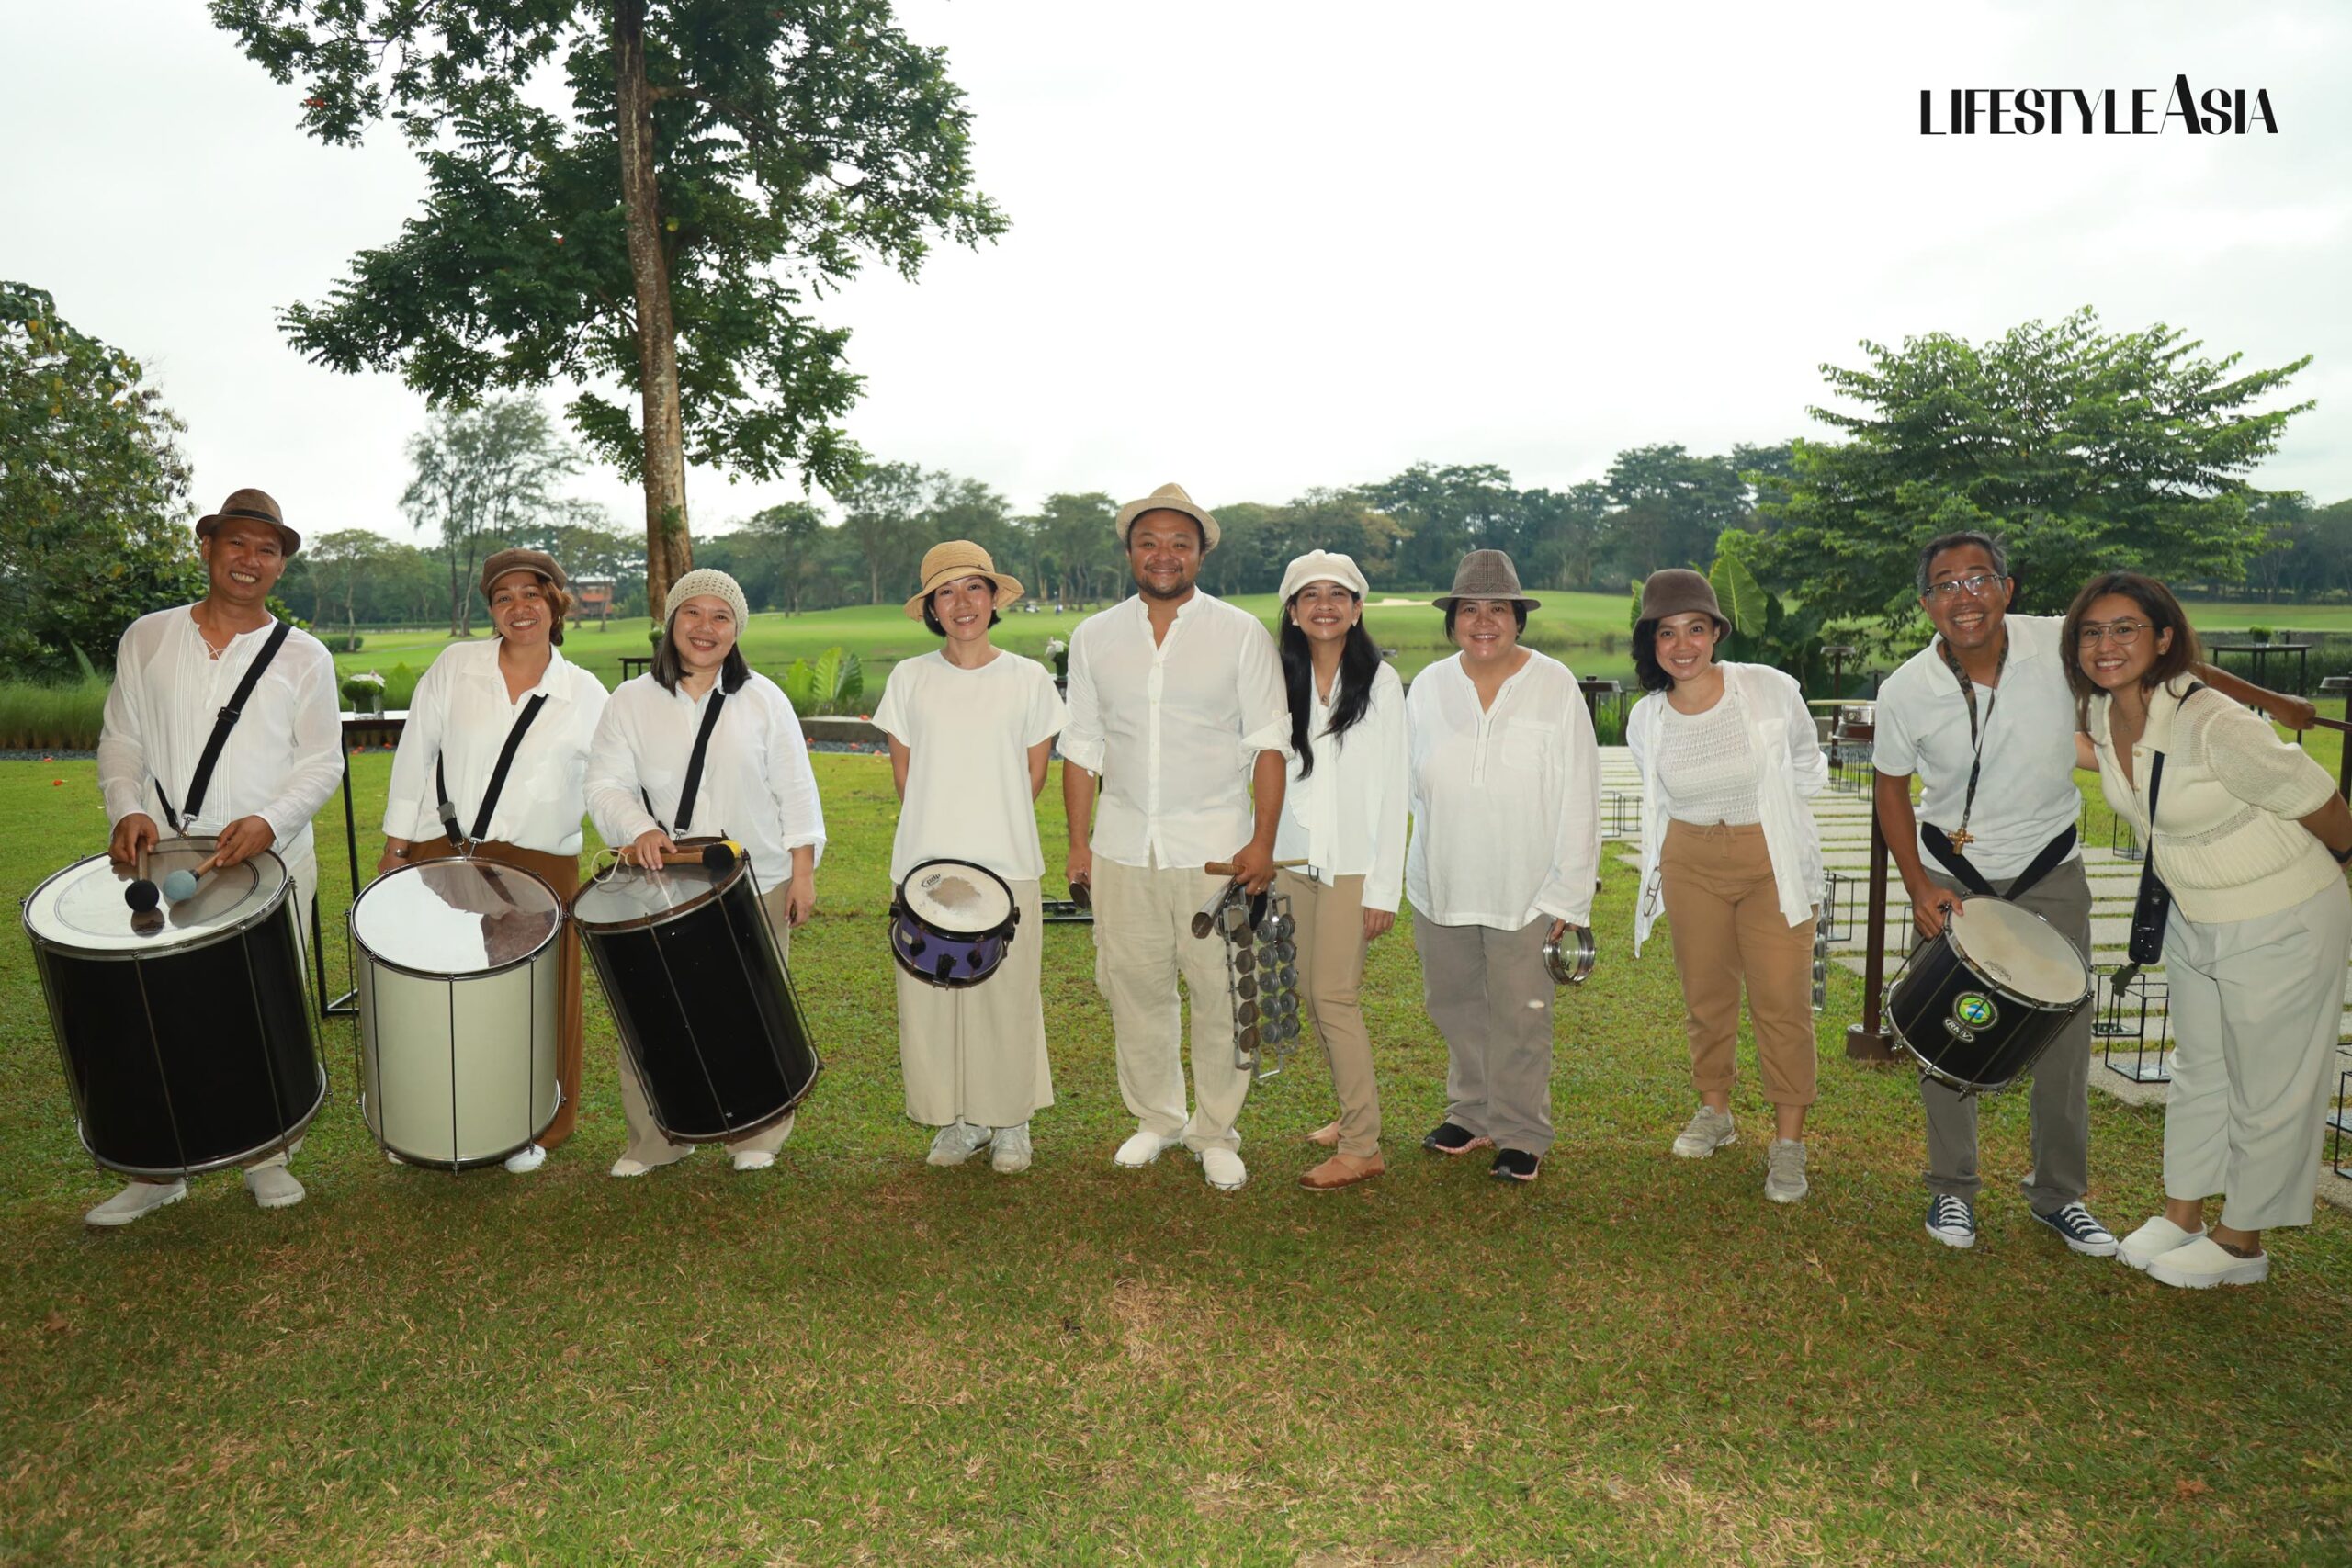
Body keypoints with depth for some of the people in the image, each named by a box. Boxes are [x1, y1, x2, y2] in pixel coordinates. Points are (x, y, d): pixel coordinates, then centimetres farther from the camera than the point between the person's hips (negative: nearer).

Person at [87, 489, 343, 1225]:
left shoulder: (303, 657, 4)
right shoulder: (147, 640, 10)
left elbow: (322, 762, 1)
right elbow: (120, 740, 12)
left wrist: (269, 820, -15)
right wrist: (126, 808, -7)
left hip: (271, 861, -1)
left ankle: (268, 1156, 19)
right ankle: (157, 1170, 17)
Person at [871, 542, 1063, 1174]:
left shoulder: (1028, 679, 2)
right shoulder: (910, 678, 4)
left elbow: (1034, 773, 7)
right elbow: (904, 772, 9)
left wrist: (992, 832, 4)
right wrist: (939, 833, 4)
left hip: (1008, 867, -1)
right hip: (924, 865, 1)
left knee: (1006, 996, 4)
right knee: (930, 996, 5)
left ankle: (1010, 1122, 20)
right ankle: (959, 1120, 21)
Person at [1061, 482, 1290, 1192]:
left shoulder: (1241, 633, 1)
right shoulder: (1094, 637, 8)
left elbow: (1269, 742, -1)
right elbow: (1082, 746, 10)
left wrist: (1264, 839, -9)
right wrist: (1078, 841, 6)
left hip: (1216, 847, -2)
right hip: (1124, 847, 2)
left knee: (1222, 996, 2)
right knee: (1135, 991, 9)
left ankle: (1217, 1133, 20)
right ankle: (1156, 1119, 29)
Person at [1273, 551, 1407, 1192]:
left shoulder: (1380, 683, -5)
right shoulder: (1280, 682, 7)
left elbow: (1392, 790, -6)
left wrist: (1385, 887, -10)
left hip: (1353, 864, -4)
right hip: (1293, 858, 5)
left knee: (1333, 995, -8)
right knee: (1312, 994, 9)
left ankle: (1362, 1147, 1)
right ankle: (1352, 1114, 26)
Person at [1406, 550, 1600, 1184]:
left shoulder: (1555, 686, -6)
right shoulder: (1427, 687, 3)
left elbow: (1579, 798, -6)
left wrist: (1567, 893, -9)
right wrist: (1440, 841, 6)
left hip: (1525, 889, -3)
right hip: (1440, 885, 4)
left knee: (1519, 1014, 5)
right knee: (1453, 1004, 14)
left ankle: (1520, 1133, 23)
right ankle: (1471, 1113, 34)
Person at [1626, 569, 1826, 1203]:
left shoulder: (1772, 691, -12)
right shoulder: (1646, 721, -4)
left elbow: (1808, 767, 8)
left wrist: (1767, 812, 6)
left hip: (1774, 862, -2)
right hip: (1691, 862, 3)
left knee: (1783, 1001, -4)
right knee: (1705, 994, 12)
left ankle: (1788, 1142, 9)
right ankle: (1714, 1110, 32)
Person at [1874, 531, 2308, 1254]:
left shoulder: (2058, 645, -19)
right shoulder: (1905, 692, -18)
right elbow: (1892, 787, -3)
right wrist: (1917, 888, -11)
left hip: (2049, 875, 1)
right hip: (1951, 875, -1)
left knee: (2063, 1039, 7)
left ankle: (2060, 1194, 27)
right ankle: (1951, 1190, 25)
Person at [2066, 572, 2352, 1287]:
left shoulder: (2217, 727, -32)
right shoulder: (2104, 714, -10)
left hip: (2282, 927, -7)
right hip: (2195, 922, 7)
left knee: (2268, 1089, 10)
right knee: (2198, 1071, 21)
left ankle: (2241, 1243, 28)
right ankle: (2182, 1214, 37)